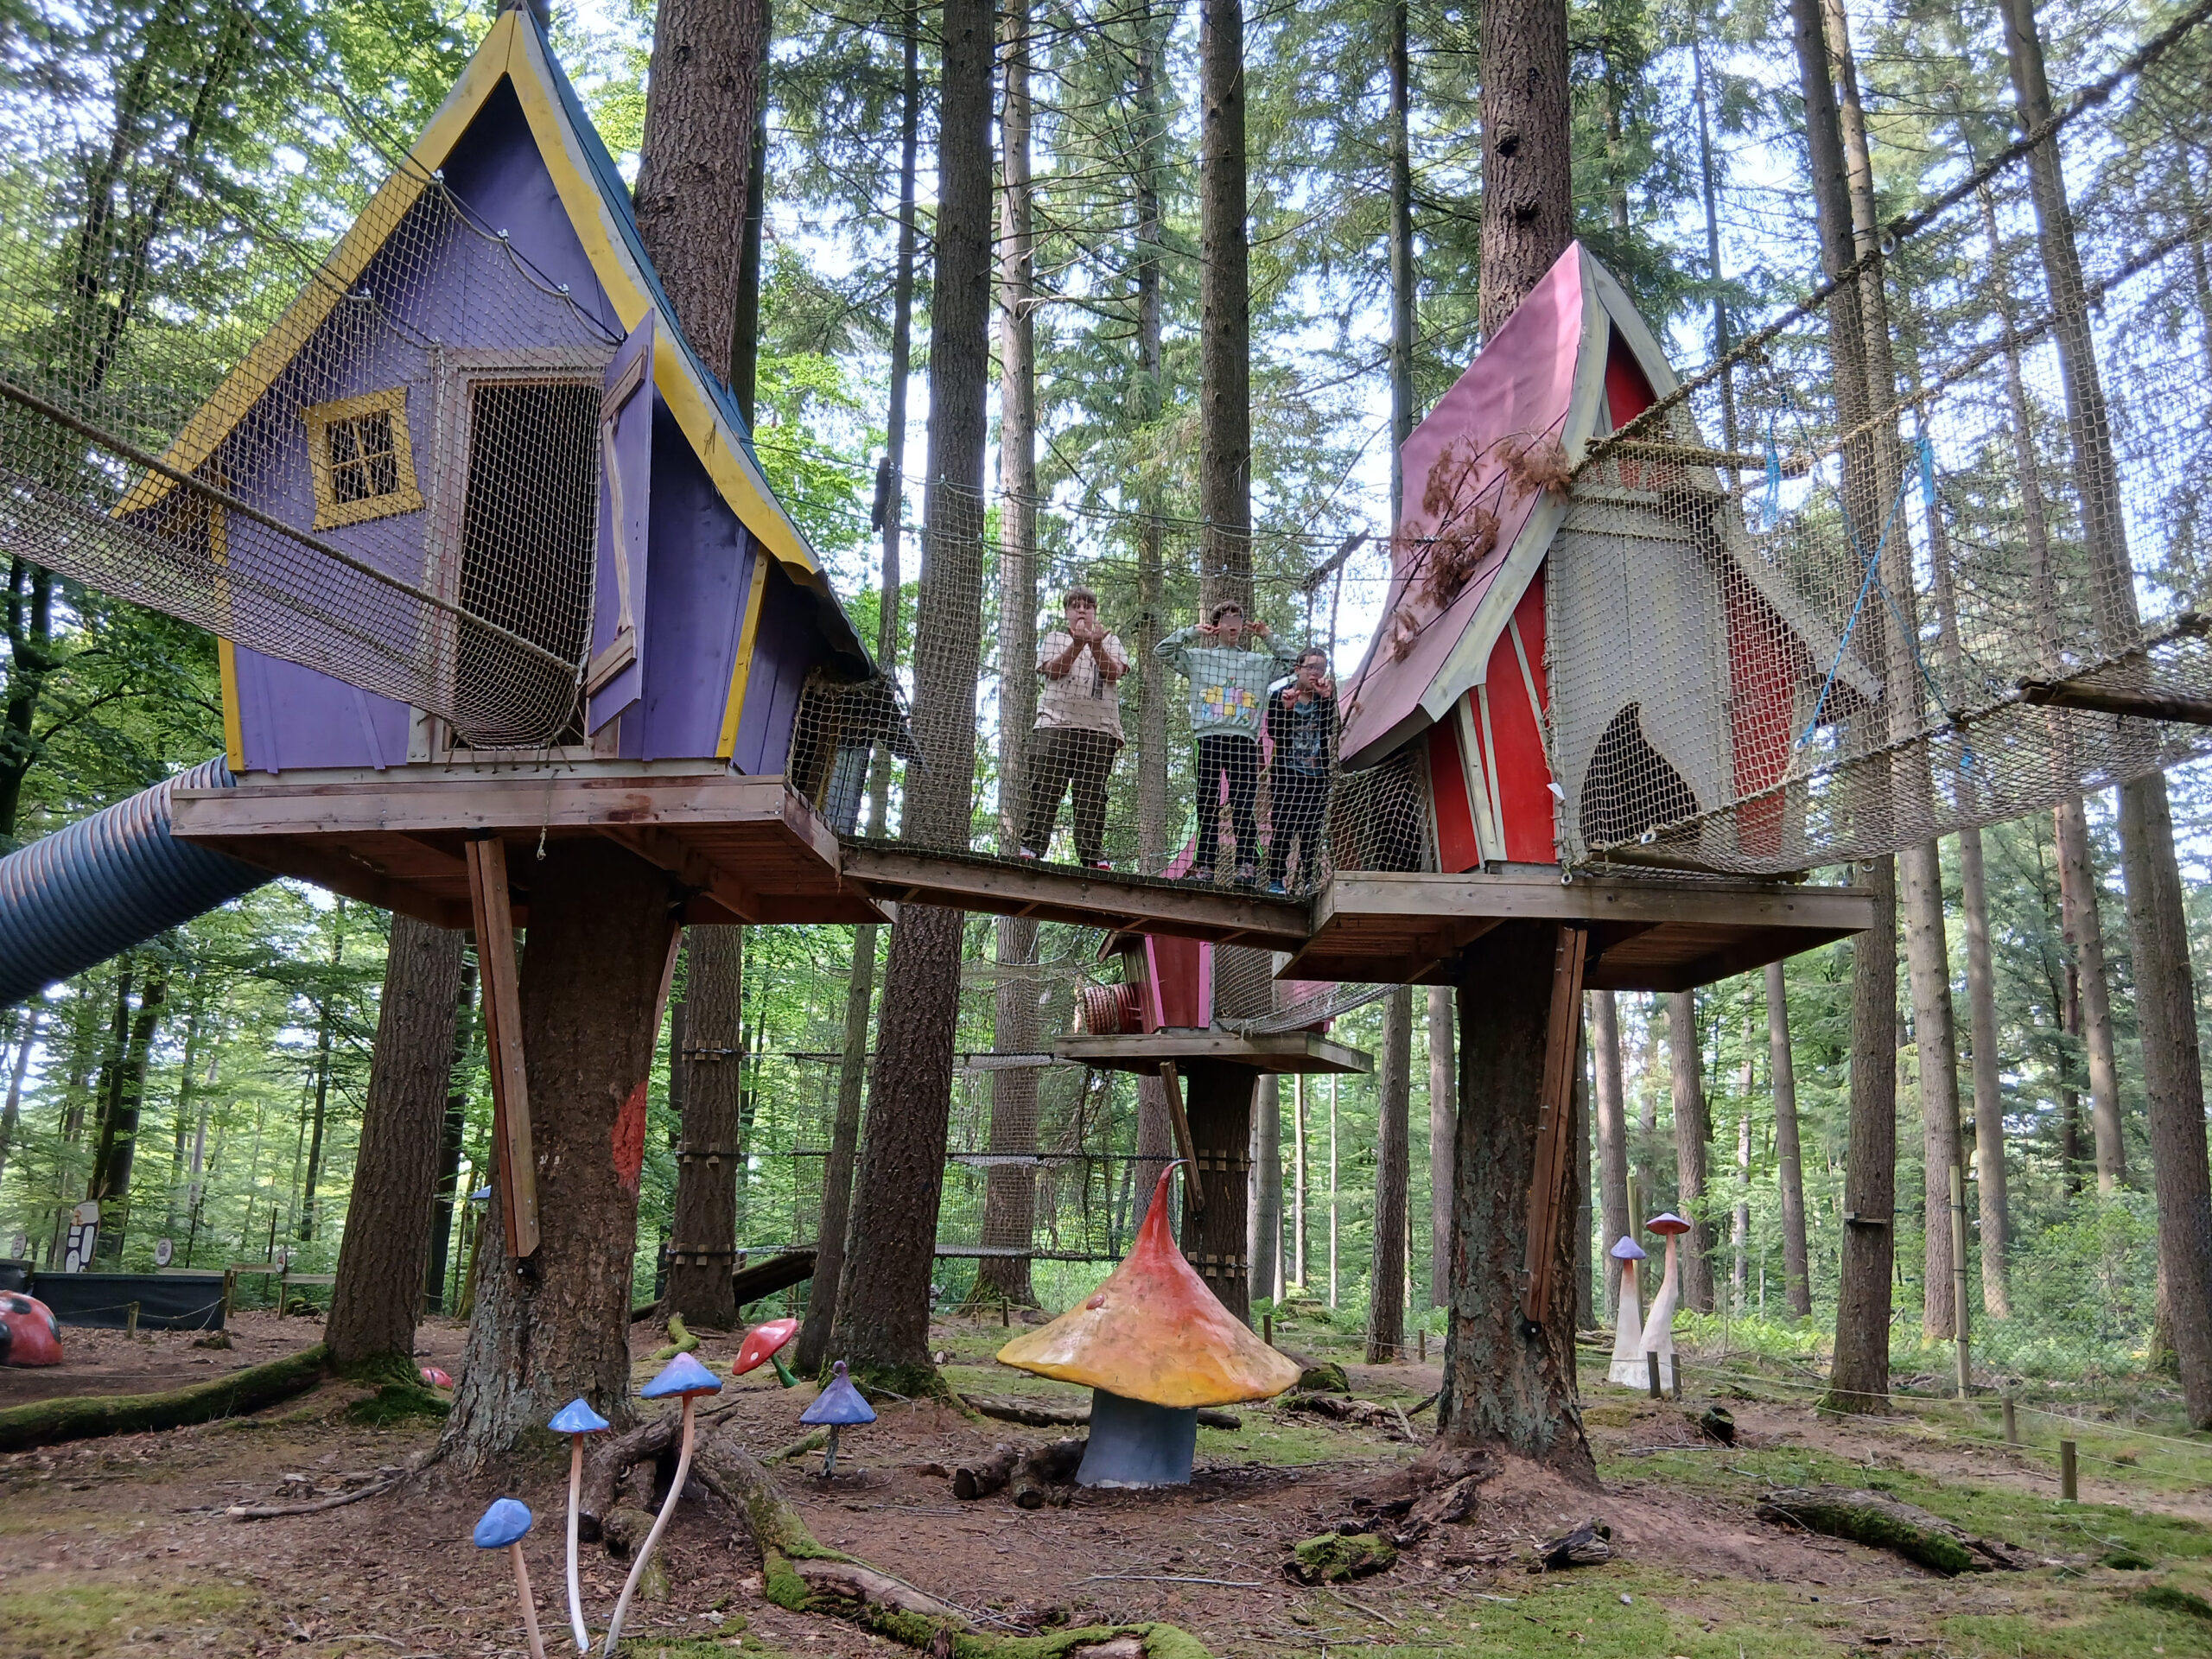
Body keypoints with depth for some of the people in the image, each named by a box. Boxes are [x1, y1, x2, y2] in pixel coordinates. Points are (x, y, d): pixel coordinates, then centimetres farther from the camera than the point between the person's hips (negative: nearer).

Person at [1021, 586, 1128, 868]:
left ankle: (1093, 855, -5)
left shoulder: (1110, 641, 22)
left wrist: (1095, 645, -15)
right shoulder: (1054, 638, 19)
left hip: (1099, 727, 1)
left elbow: (1113, 673, 2)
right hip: (1056, 721, -1)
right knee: (1045, 787, -10)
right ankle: (1031, 846, -12)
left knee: (1093, 792, -3)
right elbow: (1053, 670, -1)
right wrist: (1078, 644, -15)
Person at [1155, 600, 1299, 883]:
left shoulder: (1260, 662, 20)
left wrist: (1269, 639, 15)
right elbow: (1162, 650, 13)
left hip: (1244, 740, 0)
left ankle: (1248, 864, -8)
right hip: (1209, 738, 0)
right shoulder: (1198, 657, 16)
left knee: (1243, 805, -6)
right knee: (1207, 805, 0)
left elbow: (1294, 662, 21)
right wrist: (1192, 632, 7)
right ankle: (1204, 866, 1)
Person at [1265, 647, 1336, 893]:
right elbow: (1275, 734, -8)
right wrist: (1286, 708, -21)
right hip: (1286, 774, -2)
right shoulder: (1279, 695, 2)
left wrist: (1326, 698, -18)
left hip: (1317, 775, 2)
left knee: (1312, 830, 1)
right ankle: (1275, 880, -1)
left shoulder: (1327, 695, 8)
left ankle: (1310, 881, 6)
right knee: (1283, 827, -7)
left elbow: (1329, 730, -9)